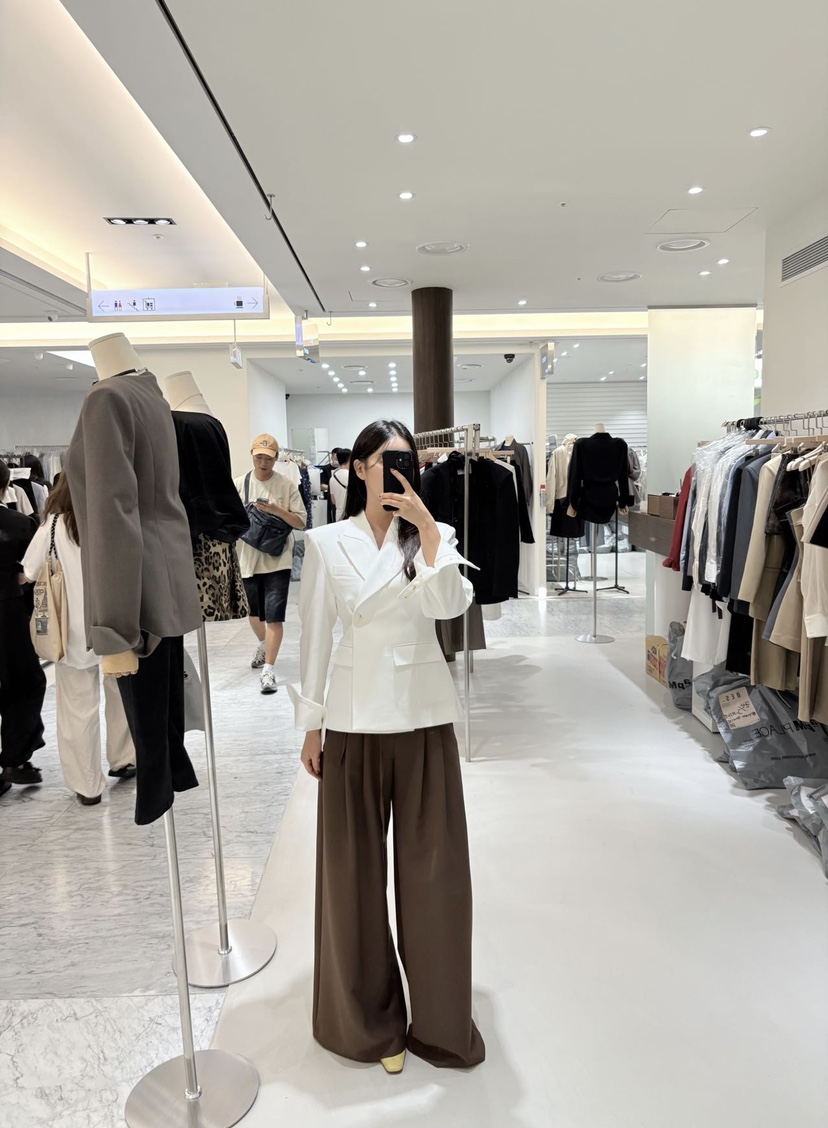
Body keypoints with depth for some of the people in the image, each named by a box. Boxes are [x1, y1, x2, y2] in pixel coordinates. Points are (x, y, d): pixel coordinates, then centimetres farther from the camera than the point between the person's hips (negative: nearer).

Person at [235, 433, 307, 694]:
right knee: (253, 612, 21)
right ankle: (264, 645, 50)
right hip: (248, 560, 3)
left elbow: (301, 521, -5)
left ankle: (268, 670, -1)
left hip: (278, 560, -3)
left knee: (274, 617, -7)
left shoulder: (287, 485, -4)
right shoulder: (238, 484, 2)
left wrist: (277, 510, -18)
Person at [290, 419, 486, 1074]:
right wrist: (311, 724, 5)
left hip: (424, 716, 1)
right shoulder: (327, 543, 2)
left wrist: (428, 531, -19)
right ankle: (367, 1017, 33)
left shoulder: (433, 535, 4)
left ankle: (439, 1018, 29)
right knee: (355, 868, 9)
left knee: (434, 866, 8)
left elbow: (450, 606, -14)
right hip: (355, 718, 0)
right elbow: (316, 636, 4)